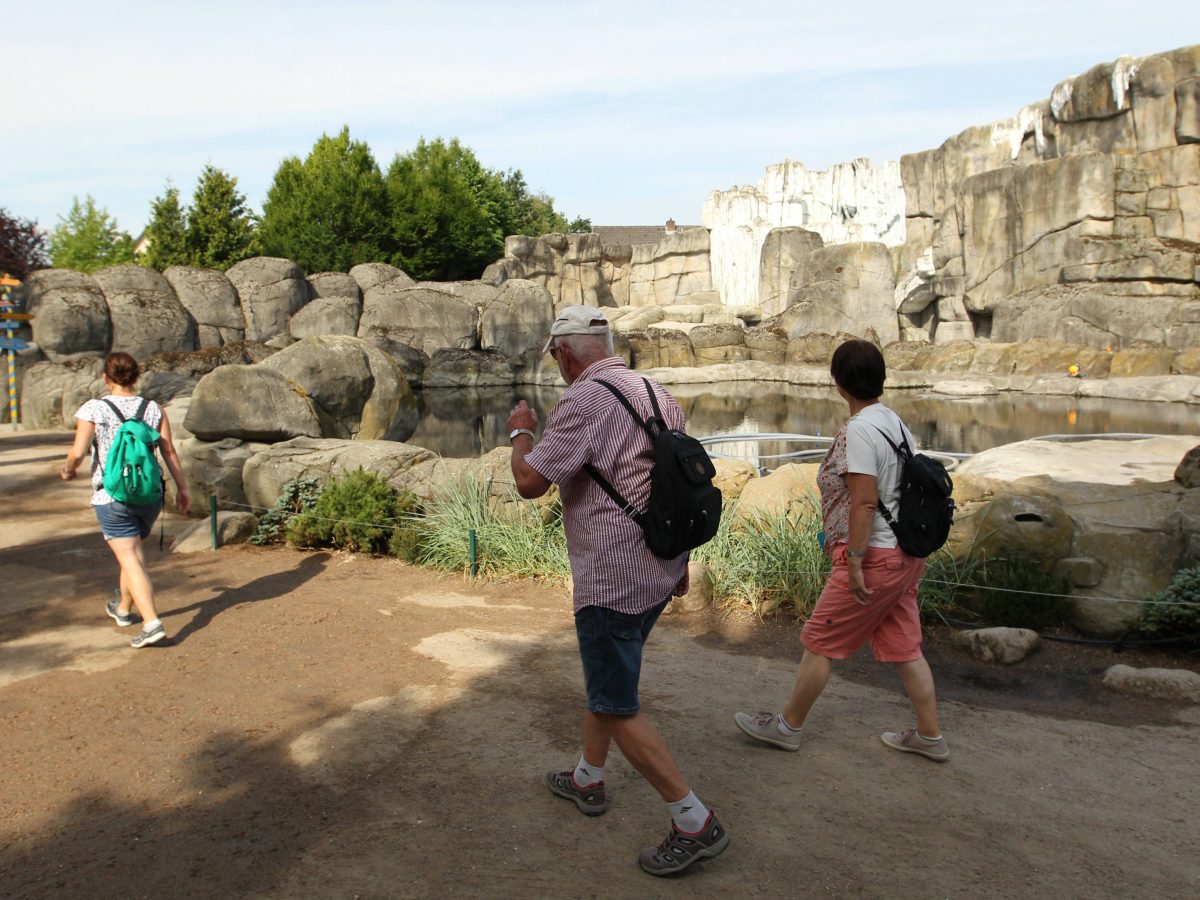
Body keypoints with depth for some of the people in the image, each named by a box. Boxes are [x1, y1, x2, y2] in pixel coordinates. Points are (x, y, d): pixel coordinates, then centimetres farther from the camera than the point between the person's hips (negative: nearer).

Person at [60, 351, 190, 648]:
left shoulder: (94, 409, -8)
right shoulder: (154, 409, 0)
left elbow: (78, 452, -12)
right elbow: (169, 452, 0)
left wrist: (68, 470, 10)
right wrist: (182, 487, 9)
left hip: (111, 496, -4)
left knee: (131, 559, -3)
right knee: (132, 551, 23)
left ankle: (152, 623, -14)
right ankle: (124, 609, 42)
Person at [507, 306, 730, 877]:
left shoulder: (583, 399, -17)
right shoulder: (657, 394, 10)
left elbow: (530, 482, -19)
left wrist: (520, 431, 2)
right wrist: (679, 560, 23)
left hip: (613, 579, -9)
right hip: (660, 568, 9)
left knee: (616, 706, 0)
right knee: (605, 676, 25)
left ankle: (695, 823, 4)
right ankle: (588, 779, 41)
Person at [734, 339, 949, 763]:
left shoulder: (859, 430, -19)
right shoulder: (896, 423, 9)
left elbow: (864, 501, -23)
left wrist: (854, 560, -20)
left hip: (874, 556, -9)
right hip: (905, 553, 9)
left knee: (819, 642, 4)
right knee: (905, 648, 16)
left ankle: (788, 726, 17)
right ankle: (930, 736, 23)